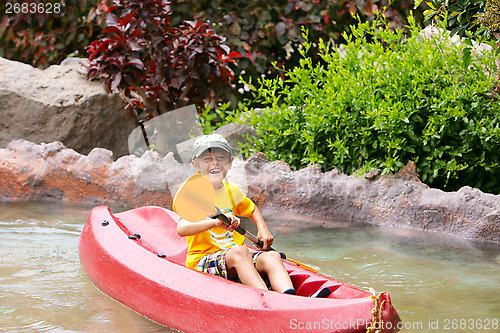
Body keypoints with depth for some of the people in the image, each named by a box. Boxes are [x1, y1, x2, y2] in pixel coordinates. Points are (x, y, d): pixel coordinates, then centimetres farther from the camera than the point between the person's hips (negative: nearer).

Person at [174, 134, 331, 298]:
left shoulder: (232, 190, 16)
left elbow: (251, 209, 37)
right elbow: (181, 229, -24)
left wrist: (263, 229, 16)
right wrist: (216, 221, -39)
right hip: (203, 262, -6)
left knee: (272, 256, -21)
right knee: (239, 251, -34)